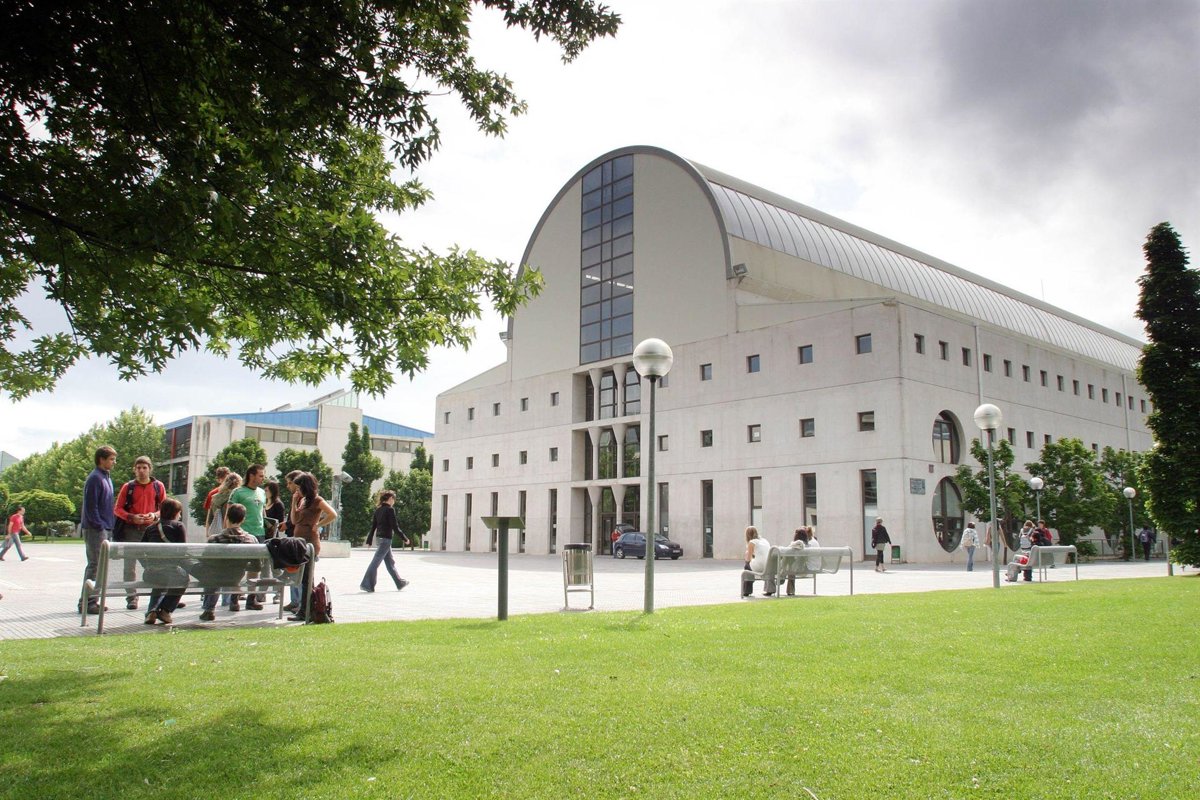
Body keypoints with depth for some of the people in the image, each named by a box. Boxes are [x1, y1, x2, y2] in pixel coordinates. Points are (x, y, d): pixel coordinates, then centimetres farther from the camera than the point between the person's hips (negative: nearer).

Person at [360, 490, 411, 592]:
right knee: (376, 562, -7)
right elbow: (395, 526, -14)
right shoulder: (390, 509, -11)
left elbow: (373, 526, 13)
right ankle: (366, 584, -7)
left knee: (390, 562, 14)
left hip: (379, 538, 9)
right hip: (386, 539, -9)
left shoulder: (378, 510, 11)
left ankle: (400, 583, 23)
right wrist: (405, 538, -7)